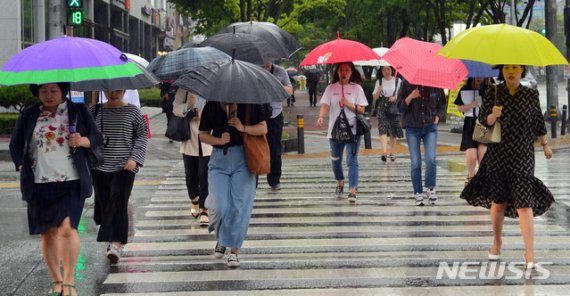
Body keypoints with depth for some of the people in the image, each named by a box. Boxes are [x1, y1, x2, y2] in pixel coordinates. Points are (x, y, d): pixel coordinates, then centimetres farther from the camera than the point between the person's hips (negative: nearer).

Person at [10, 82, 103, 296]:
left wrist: (83, 141, -12)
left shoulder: (78, 111, 5)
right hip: (39, 184, 3)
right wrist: (22, 167, 0)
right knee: (47, 233, 6)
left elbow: (97, 138, 8)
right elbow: (15, 145, 15)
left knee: (67, 228, -16)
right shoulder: (28, 115, 9)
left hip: (71, 182, -3)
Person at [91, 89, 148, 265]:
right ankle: (111, 241, 22)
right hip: (100, 167, 3)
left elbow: (142, 135, 4)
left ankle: (116, 245, -18)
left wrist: (135, 158, -7)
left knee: (118, 204, -13)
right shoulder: (96, 111, 8)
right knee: (104, 204, 6)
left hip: (124, 167, -3)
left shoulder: (133, 112, 2)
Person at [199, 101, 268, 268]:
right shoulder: (212, 106, 2)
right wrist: (219, 140, -11)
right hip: (219, 159, 0)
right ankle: (221, 239, 20)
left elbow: (263, 129, 1)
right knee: (219, 207, -10)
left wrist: (243, 128, -15)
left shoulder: (249, 104, 0)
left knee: (240, 207, -4)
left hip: (243, 159, 0)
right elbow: (203, 135, 8)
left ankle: (234, 250, 7)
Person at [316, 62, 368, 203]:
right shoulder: (331, 88, 6)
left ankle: (352, 191, -16)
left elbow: (361, 110, 0)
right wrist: (321, 117, -25)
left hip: (352, 130, -2)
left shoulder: (356, 88, 3)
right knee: (336, 160, 14)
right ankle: (340, 183, 39)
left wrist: (349, 104, -16)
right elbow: (325, 105, -6)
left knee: (352, 160, -12)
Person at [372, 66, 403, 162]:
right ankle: (384, 152, -27)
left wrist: (395, 97, -12)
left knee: (393, 131, 4)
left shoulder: (397, 81, 6)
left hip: (394, 107, 0)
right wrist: (379, 90, -11)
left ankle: (393, 152, 16)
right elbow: (374, 97, 8)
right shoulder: (379, 81, 9)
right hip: (382, 107, 0)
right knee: (383, 129, -16)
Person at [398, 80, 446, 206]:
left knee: (431, 159, -16)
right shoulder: (407, 84, -1)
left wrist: (437, 117, 2)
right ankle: (418, 193, 10)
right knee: (415, 163, -2)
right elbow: (400, 105, 1)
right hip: (412, 128, 0)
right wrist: (410, 97, -16)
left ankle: (431, 187, 3)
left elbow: (443, 104, 17)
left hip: (430, 126, 0)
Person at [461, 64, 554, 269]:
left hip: (523, 155, -1)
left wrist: (545, 145, 19)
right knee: (498, 200, 9)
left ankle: (530, 254, -9)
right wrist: (493, 116, -21)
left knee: (524, 202, -8)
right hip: (497, 155, 1)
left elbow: (538, 121, 12)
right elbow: (483, 120, 0)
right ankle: (497, 242, 31)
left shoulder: (531, 95, 2)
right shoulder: (493, 93, 1)